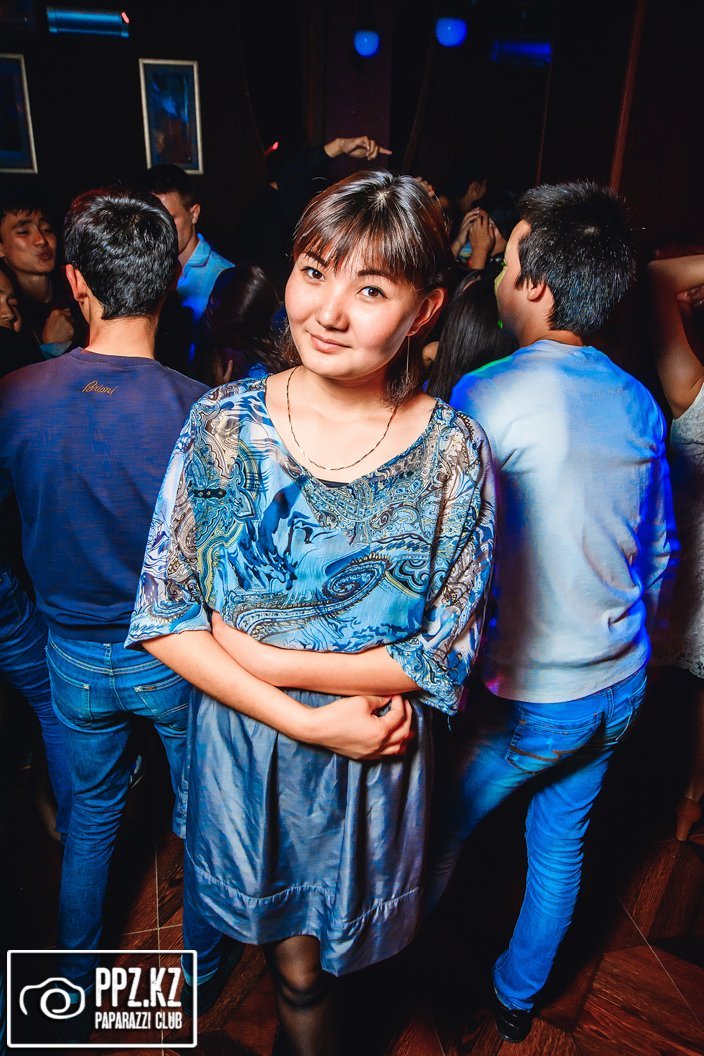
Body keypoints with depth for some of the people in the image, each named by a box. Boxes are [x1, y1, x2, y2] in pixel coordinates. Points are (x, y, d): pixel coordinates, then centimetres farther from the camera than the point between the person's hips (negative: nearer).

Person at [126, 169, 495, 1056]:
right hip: (241, 742, 1)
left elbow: (447, 652, -13)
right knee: (292, 957, 24)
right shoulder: (224, 424, -14)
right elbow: (166, 619, -12)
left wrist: (263, 657, -19)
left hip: (375, 760, 0)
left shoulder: (453, 452, -16)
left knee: (336, 942, 26)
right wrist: (307, 719, -20)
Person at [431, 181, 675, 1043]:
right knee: (560, 840, 24)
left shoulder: (484, 398, -22)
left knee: (436, 837, 18)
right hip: (616, 687, 6)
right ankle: (517, 999, 48)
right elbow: (659, 552, 8)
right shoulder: (638, 403, -1)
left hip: (520, 697, -6)